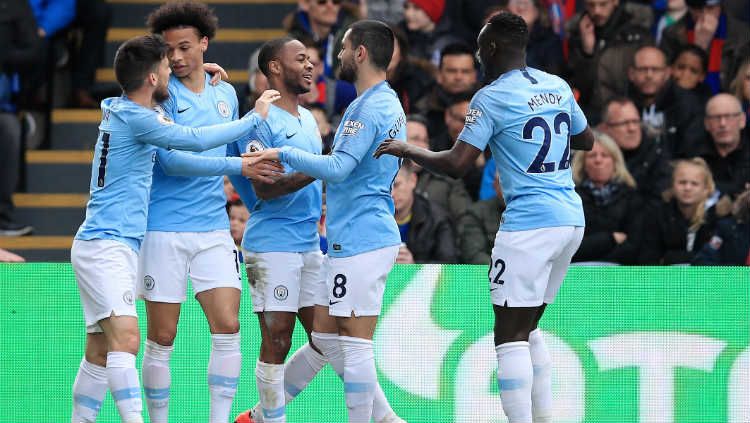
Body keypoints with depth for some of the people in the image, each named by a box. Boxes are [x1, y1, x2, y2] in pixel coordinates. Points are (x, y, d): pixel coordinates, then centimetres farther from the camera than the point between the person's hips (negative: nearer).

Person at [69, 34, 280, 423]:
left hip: (116, 246, 10)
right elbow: (195, 140, -16)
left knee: (100, 353, 11)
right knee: (126, 339, -22)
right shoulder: (134, 117, -14)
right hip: (106, 245, -10)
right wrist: (256, 116, -6)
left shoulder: (121, 109, 14)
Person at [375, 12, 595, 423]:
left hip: (529, 223, -8)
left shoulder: (491, 98, -9)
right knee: (528, 328, 19)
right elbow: (587, 140, 26)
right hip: (571, 219, 8)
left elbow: (456, 163, -11)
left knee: (510, 335, -6)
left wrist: (407, 150, 4)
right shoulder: (558, 87, 12)